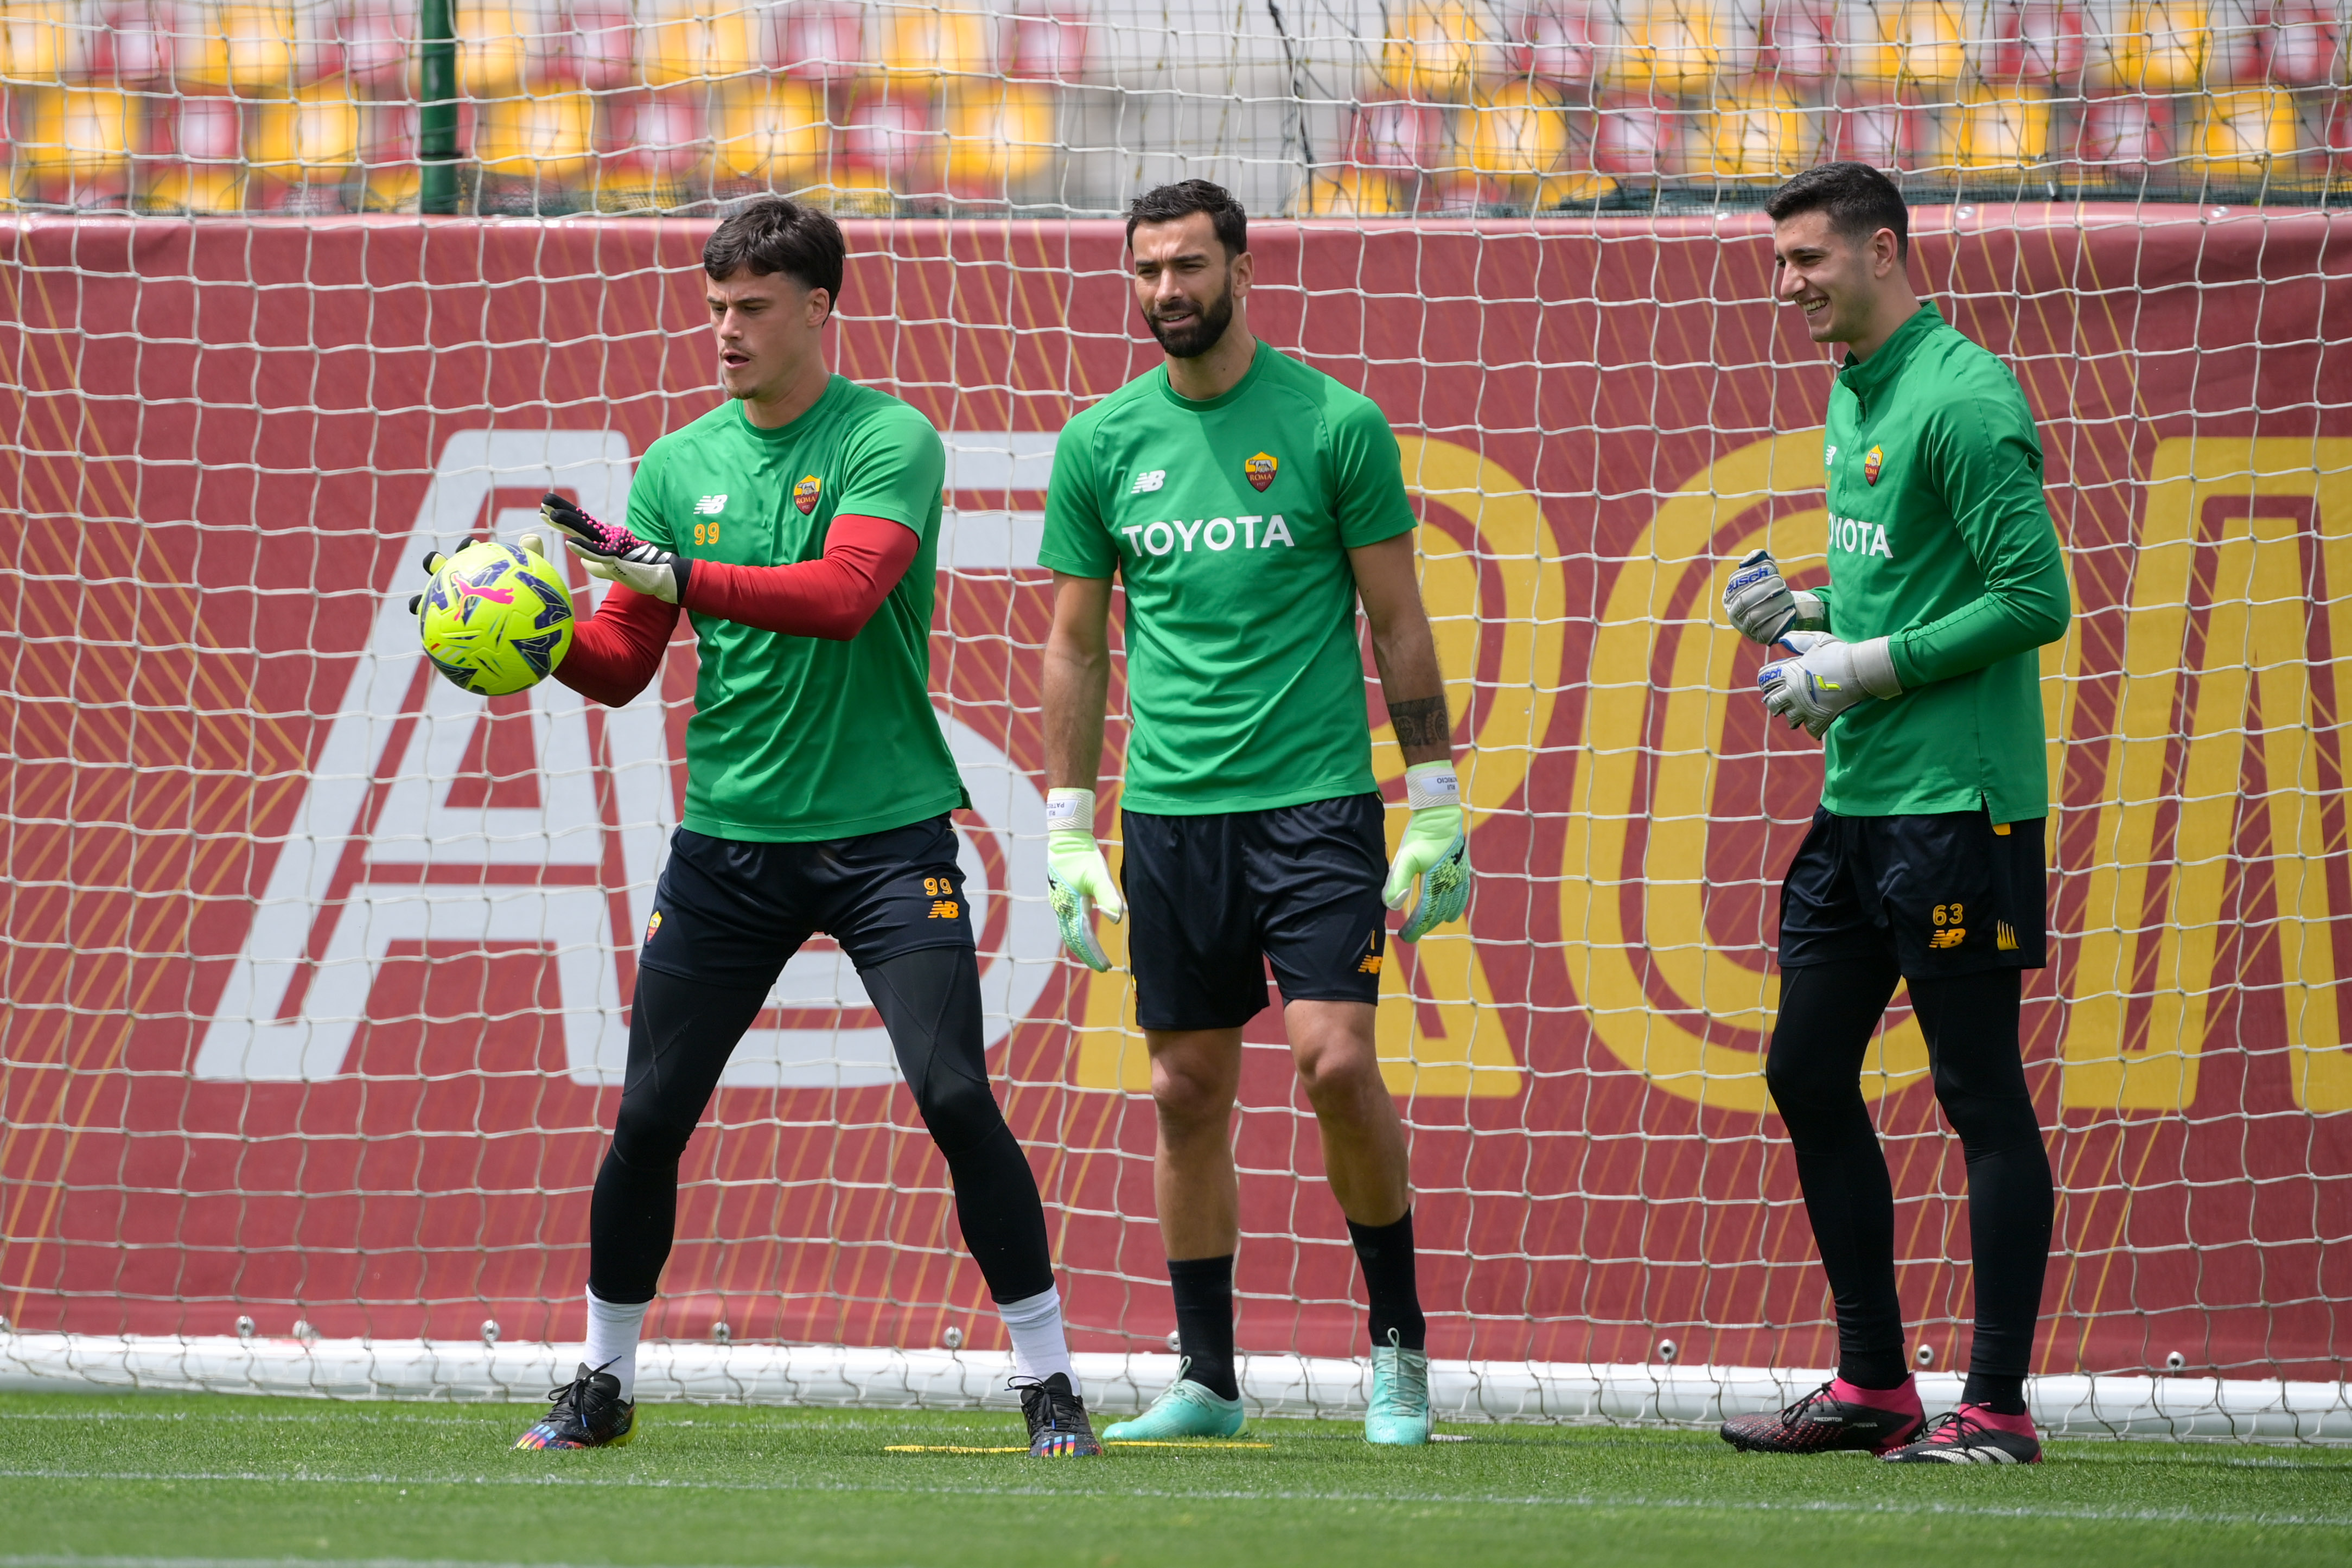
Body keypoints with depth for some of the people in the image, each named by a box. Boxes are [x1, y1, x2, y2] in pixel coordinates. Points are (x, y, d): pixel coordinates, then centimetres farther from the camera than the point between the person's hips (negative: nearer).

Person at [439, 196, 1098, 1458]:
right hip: (728, 835, 4)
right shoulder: (679, 464, 8)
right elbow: (623, 663, 8)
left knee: (954, 1095, -13)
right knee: (650, 1114, 0)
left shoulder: (891, 443, -6)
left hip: (884, 831, -4)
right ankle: (602, 1383, 16)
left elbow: (842, 595, -23)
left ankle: (1047, 1379, -3)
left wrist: (672, 573, -30)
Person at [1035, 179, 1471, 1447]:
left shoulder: (1334, 425, -2)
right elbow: (1076, 647, 12)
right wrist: (1067, 831, 8)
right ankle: (1205, 1378, 14)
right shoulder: (1102, 444, 7)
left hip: (1317, 799, -3)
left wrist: (1436, 808, -2)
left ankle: (1399, 1337, 1)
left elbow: (1398, 626, 2)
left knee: (1333, 1058, -15)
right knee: (1188, 1092, 5)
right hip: (1168, 809, 3)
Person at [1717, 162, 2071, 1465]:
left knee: (1980, 1091, -5)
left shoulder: (1961, 399, -14)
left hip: (1955, 804, -10)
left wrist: (1867, 667, -16)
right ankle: (1873, 1386, 19)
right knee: (1807, 1074, 11)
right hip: (1858, 803, 10)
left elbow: (2035, 599, -18)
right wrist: (1808, 612, 7)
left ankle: (1997, 1406, -2)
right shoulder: (1854, 394, 15)